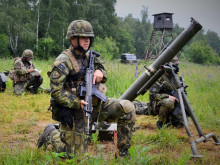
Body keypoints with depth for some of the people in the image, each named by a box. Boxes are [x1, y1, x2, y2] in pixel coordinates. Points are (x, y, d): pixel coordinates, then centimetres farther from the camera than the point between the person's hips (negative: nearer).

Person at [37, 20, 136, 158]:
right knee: (74, 155, -1)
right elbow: (56, 92, -18)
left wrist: (99, 72, -5)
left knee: (127, 107, -14)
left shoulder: (90, 56, 7)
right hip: (75, 110, -6)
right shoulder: (63, 62, -14)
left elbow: (103, 76, 19)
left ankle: (123, 152, -2)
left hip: (96, 104, 6)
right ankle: (51, 134, 26)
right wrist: (77, 103, -26)